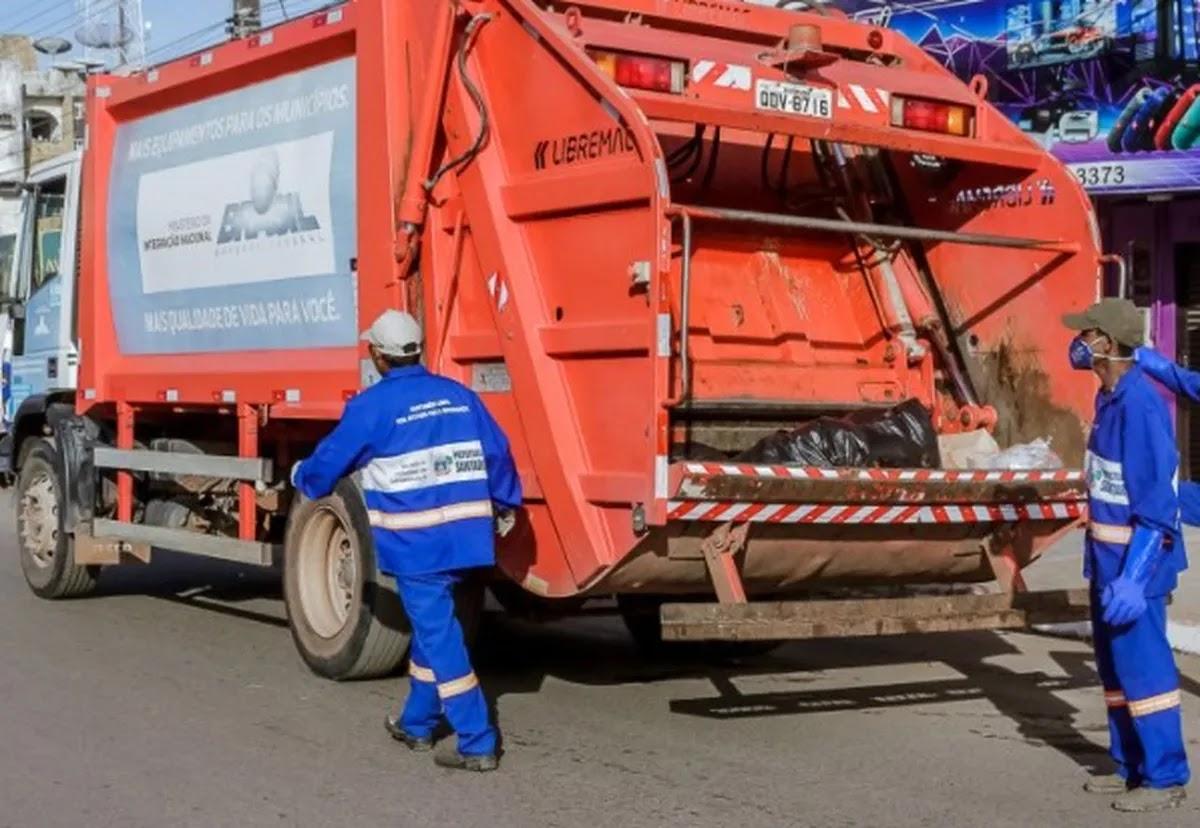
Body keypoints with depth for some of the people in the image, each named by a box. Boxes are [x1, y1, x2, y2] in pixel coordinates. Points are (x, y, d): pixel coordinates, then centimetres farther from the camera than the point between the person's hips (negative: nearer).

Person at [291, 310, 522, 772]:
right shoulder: (459, 396, 8)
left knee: (439, 635, -4)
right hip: (464, 533, 6)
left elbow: (330, 461, 3)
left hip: (414, 540, -6)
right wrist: (505, 507, 23)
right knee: (431, 625, 21)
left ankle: (477, 745, -5)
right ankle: (417, 724, 34)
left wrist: (301, 478, 25)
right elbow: (497, 453, 10)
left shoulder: (372, 406, -8)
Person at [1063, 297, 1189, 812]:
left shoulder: (1139, 403, -21)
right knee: (1114, 663, 16)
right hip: (1110, 557, 10)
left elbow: (1158, 499, -23)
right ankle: (1130, 766, 27)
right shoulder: (1110, 398, 7)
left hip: (1134, 560, -10)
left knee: (1143, 665, -2)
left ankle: (1165, 779, 8)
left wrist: (1134, 575, -26)